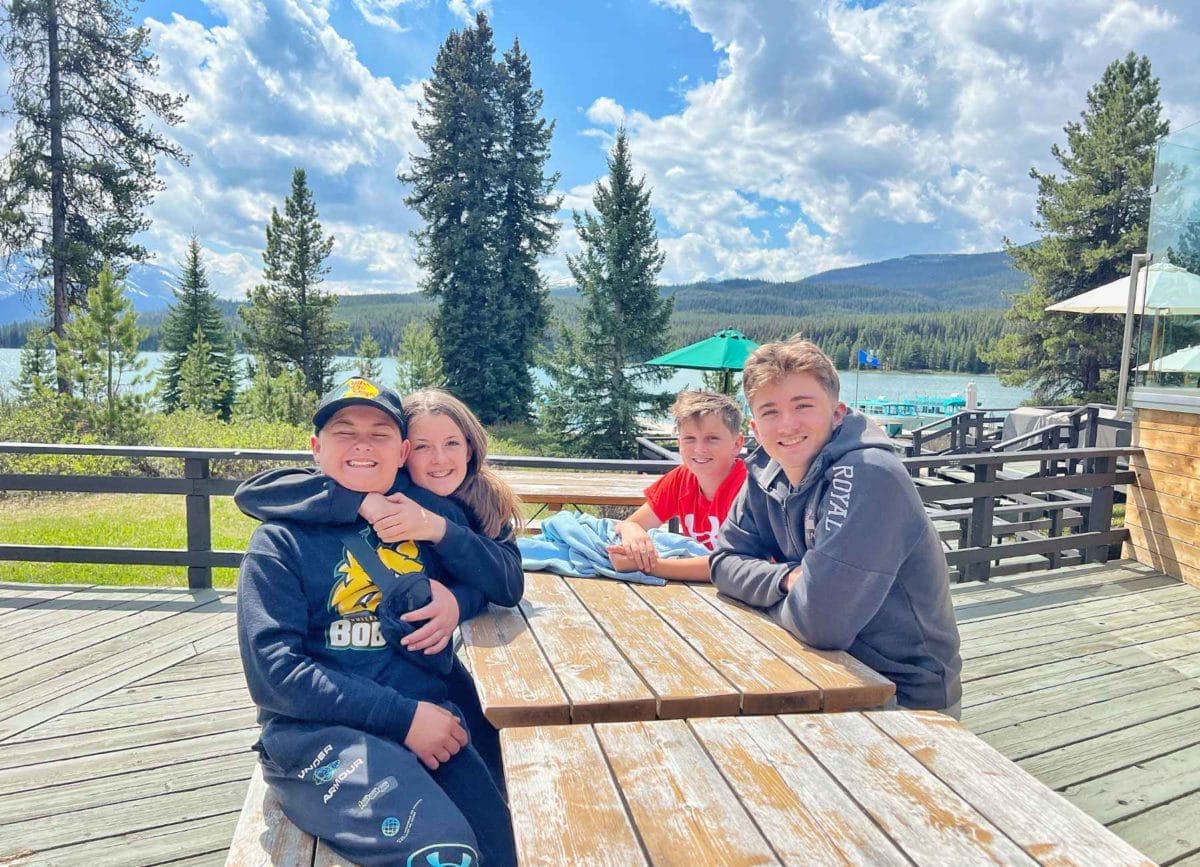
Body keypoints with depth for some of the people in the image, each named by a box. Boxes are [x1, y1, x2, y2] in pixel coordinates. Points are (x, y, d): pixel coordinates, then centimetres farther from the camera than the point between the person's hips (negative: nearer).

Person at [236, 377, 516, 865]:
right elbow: (274, 672, -8)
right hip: (319, 732, -3)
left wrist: (453, 598, -8)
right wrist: (402, 715, -16)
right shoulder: (282, 540, 2)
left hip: (429, 717, 4)